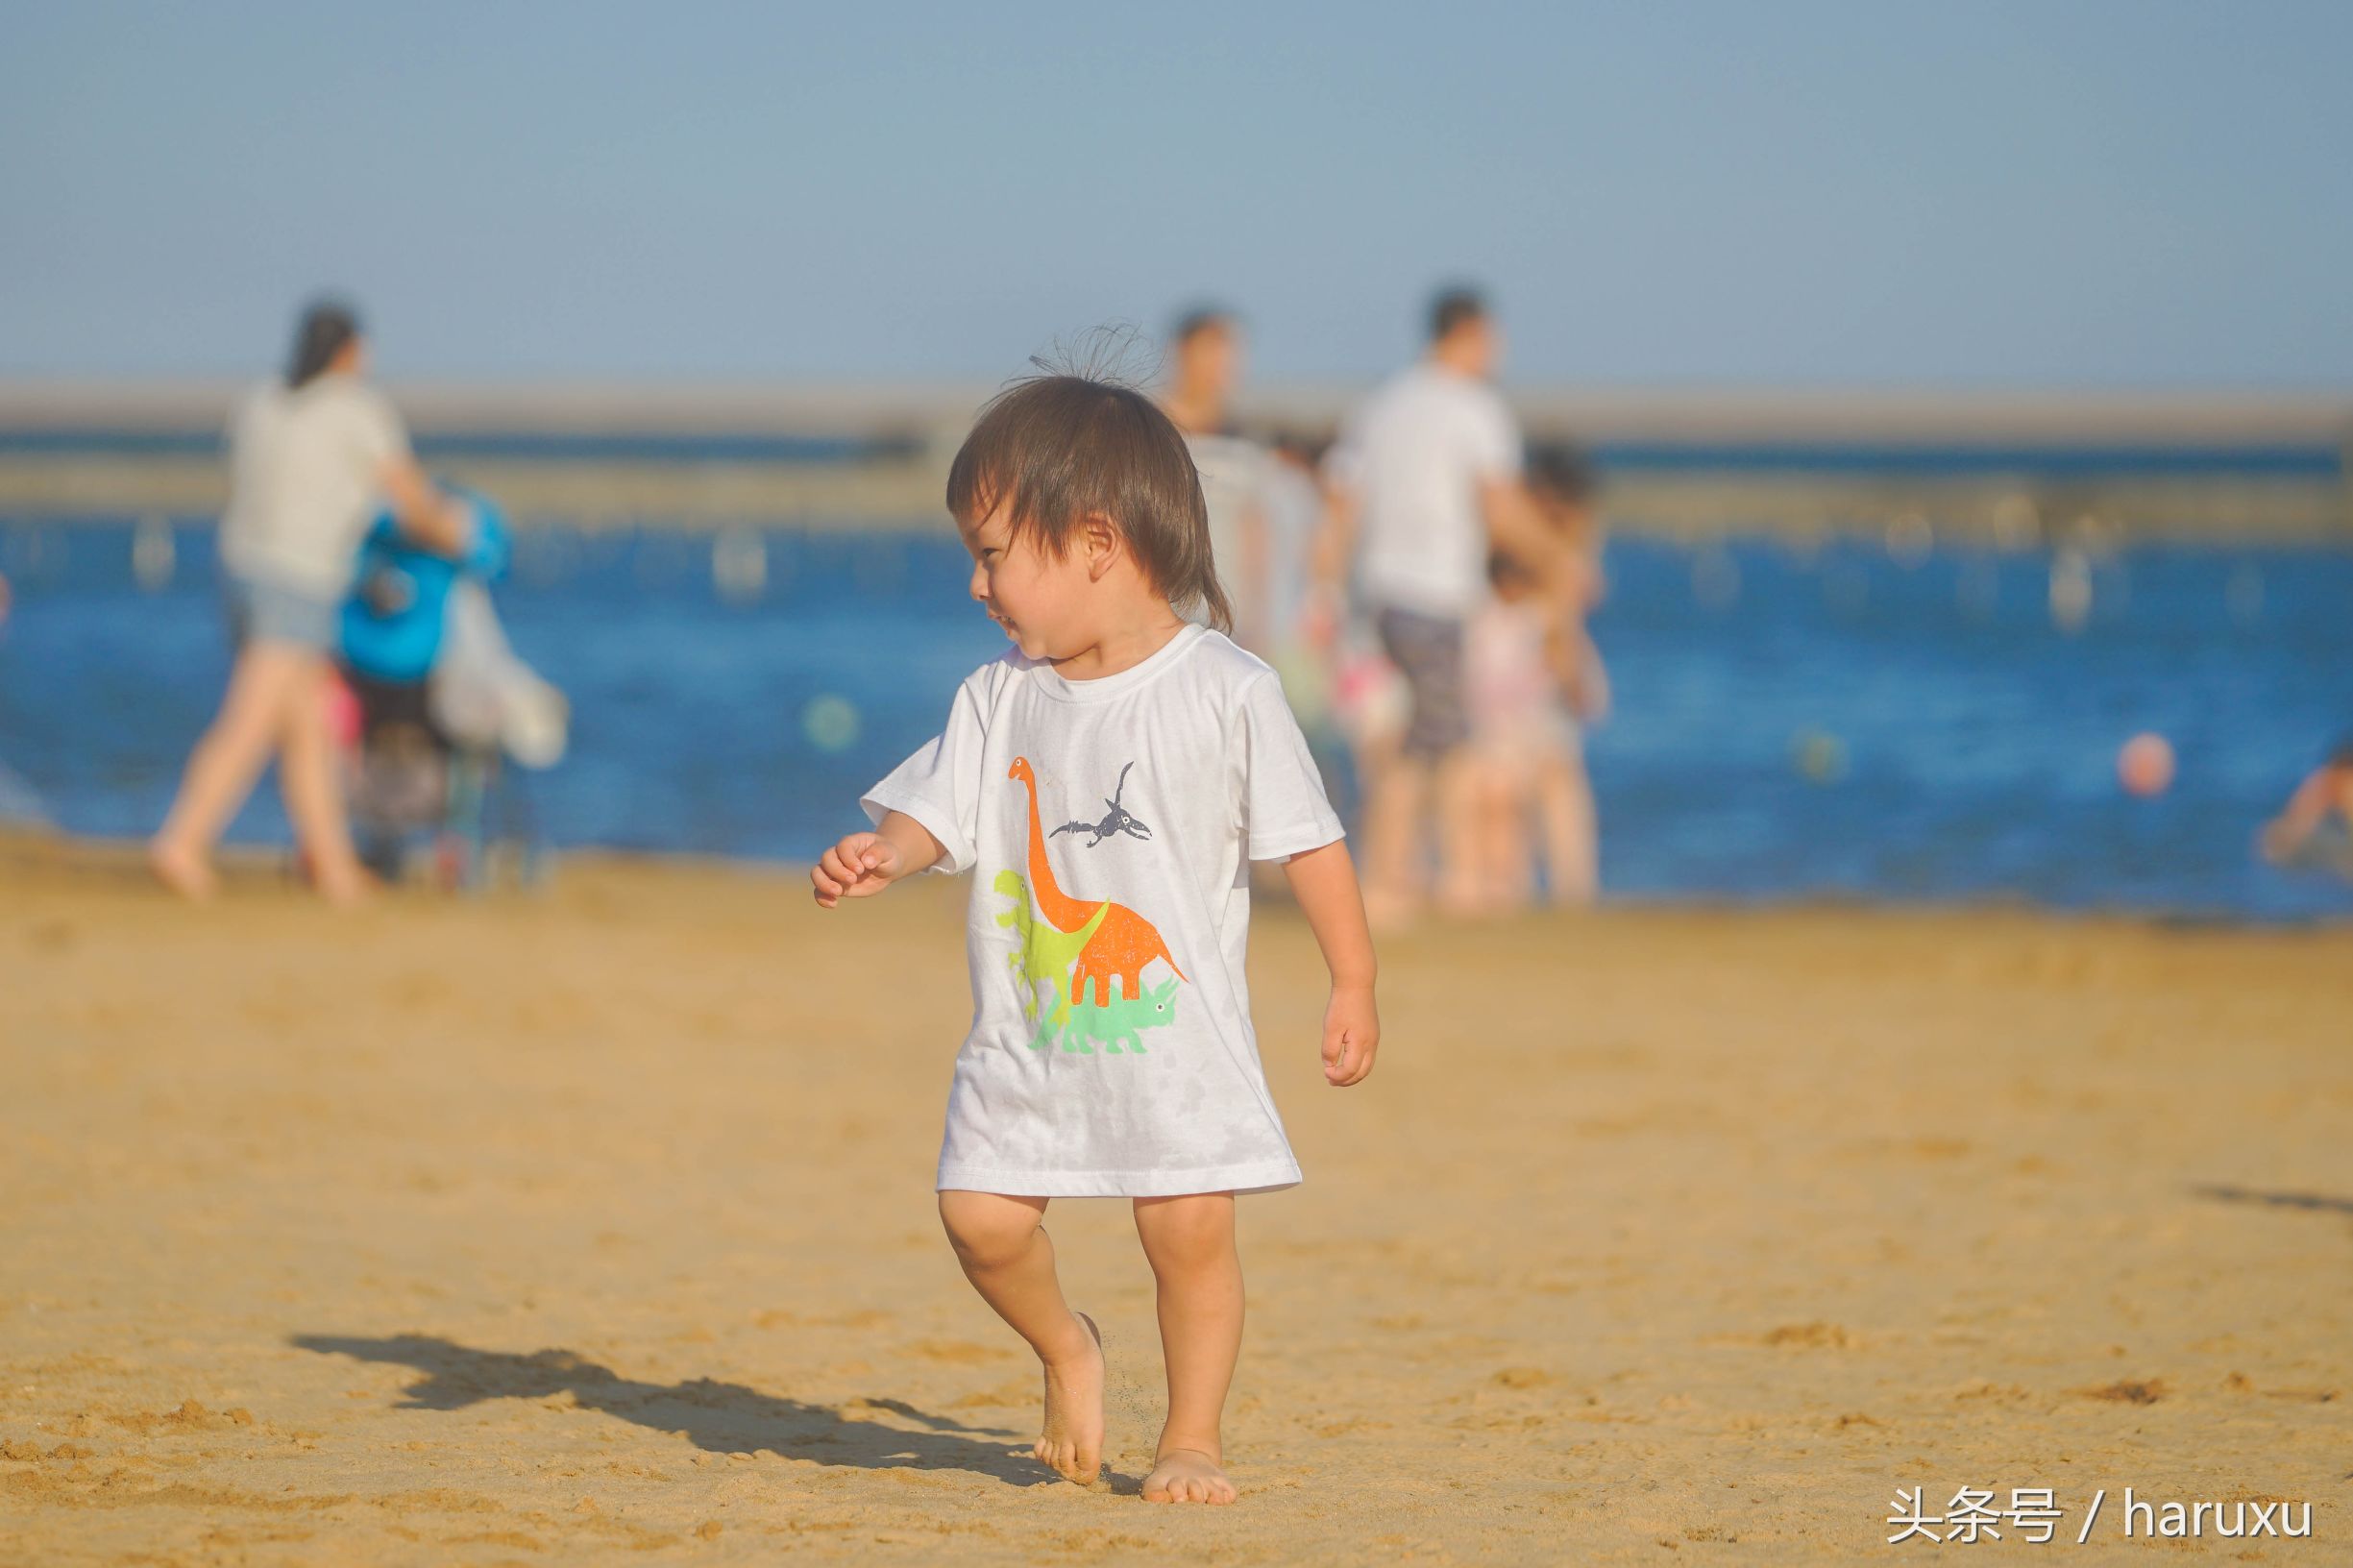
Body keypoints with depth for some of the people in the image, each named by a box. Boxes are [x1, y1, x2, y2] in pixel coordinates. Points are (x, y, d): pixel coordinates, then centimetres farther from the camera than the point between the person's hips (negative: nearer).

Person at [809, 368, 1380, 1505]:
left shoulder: (1226, 693, -7)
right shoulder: (1001, 698, 5)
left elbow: (1306, 839, -2)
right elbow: (938, 810, 2)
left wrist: (1353, 984, -2)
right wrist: (881, 855, -21)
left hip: (1175, 1027, -3)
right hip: (1028, 1031, 3)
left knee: (1189, 1227, -9)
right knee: (980, 1212, -7)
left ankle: (1191, 1436, 11)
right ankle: (1066, 1351, 23)